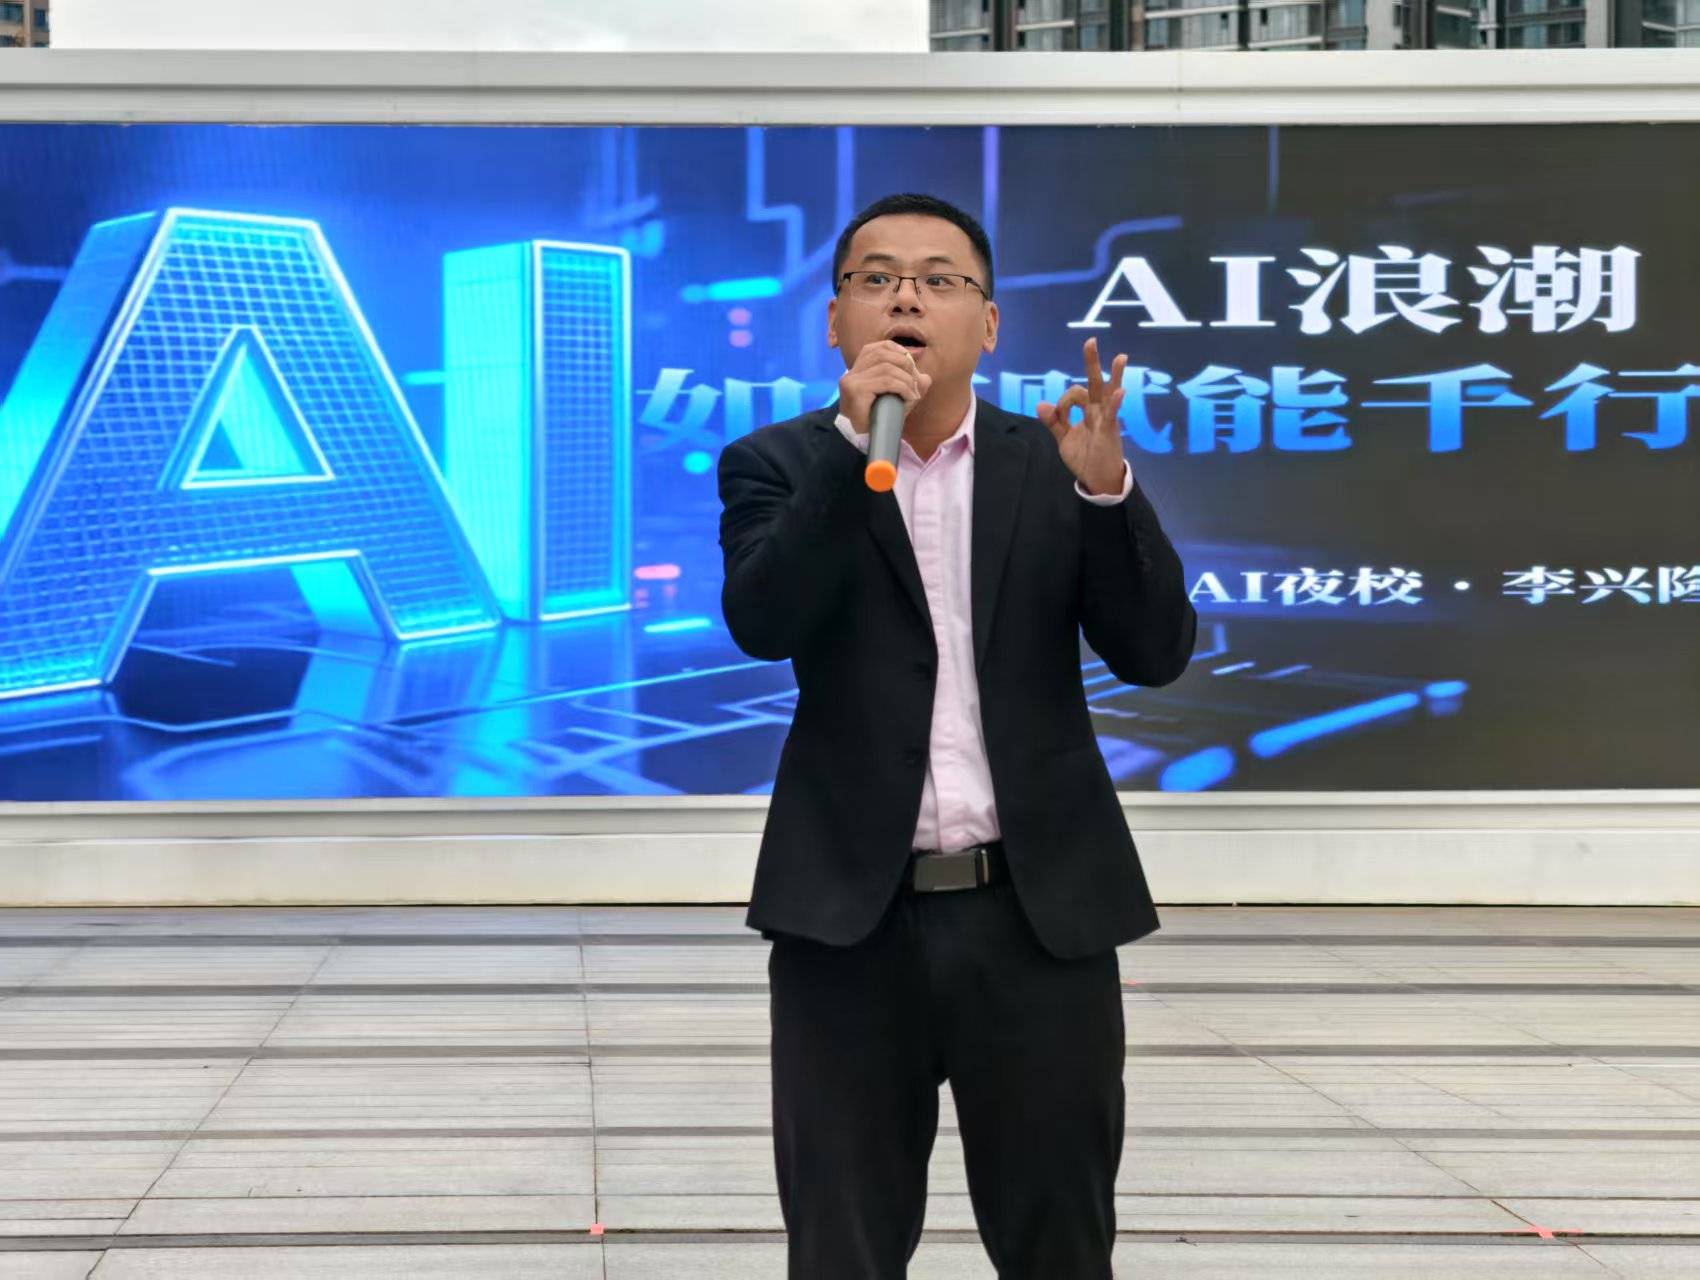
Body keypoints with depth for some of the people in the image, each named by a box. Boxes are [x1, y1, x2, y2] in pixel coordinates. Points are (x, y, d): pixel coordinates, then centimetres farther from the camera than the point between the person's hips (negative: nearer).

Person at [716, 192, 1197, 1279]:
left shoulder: (1052, 465, 6)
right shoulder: (780, 466, 3)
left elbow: (1156, 651, -3)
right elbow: (761, 623, -15)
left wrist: (1106, 487, -18)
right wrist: (856, 440, -22)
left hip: (1040, 916, 1)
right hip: (852, 918, -1)